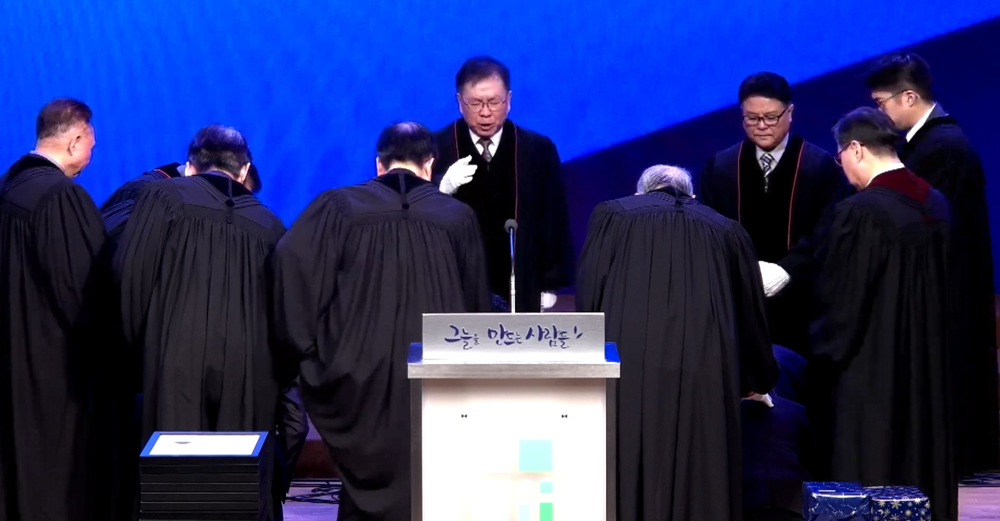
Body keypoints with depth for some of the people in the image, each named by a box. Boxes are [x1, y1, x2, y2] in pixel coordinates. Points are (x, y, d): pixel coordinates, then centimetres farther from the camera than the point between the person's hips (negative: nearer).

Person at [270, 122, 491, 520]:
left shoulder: (339, 207, -1)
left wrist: (307, 347, -5)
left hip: (360, 381, 0)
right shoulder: (458, 218, 2)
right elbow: (477, 305, 9)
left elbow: (290, 259, -14)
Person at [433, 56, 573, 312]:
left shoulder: (538, 150, 3)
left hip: (517, 292, 1)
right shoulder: (436, 148, -1)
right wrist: (443, 188, -24)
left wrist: (549, 284, 5)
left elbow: (554, 220, 7)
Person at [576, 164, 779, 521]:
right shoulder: (725, 230, 21)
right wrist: (758, 381, 44)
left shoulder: (612, 215, 16)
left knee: (625, 477, 3)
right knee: (698, 484, 7)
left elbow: (588, 297, 9)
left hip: (626, 371, -1)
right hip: (702, 374, 1)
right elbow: (751, 311, 29)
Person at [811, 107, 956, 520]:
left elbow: (840, 297, -14)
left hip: (873, 370, -7)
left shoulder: (860, 212, -19)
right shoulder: (935, 204, 3)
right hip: (930, 365, 7)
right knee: (923, 463, 15)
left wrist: (825, 355, 1)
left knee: (871, 478, 1)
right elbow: (946, 286, 12)